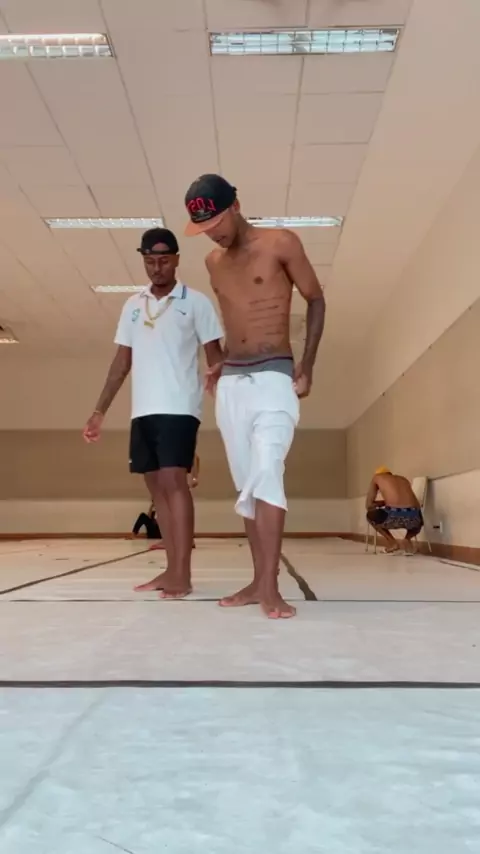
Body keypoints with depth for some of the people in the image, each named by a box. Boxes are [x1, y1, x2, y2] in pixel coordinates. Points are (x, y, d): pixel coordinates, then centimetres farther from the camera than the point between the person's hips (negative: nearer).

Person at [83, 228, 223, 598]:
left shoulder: (196, 302, 2)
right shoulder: (133, 306, 16)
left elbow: (215, 355, 0)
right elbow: (122, 362, 17)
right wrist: (100, 410, 13)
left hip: (179, 408, -6)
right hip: (142, 411, 6)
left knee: (173, 481, -14)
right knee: (157, 486, 6)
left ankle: (182, 574, -11)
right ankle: (172, 569, 13)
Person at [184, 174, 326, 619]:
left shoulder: (280, 243, -3)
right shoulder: (213, 262, 14)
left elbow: (316, 300, 2)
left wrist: (307, 363, -6)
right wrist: (221, 364, 14)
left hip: (274, 378, -6)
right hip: (231, 383, 6)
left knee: (266, 475, -20)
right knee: (247, 485, 5)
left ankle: (270, 587, -19)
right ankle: (258, 581, 10)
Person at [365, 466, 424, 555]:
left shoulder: (376, 477, 23)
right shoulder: (403, 479, 33)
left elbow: (368, 505, 20)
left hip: (393, 517, -4)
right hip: (413, 517, 4)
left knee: (370, 515, 30)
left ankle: (392, 543, 14)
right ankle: (408, 539, 12)